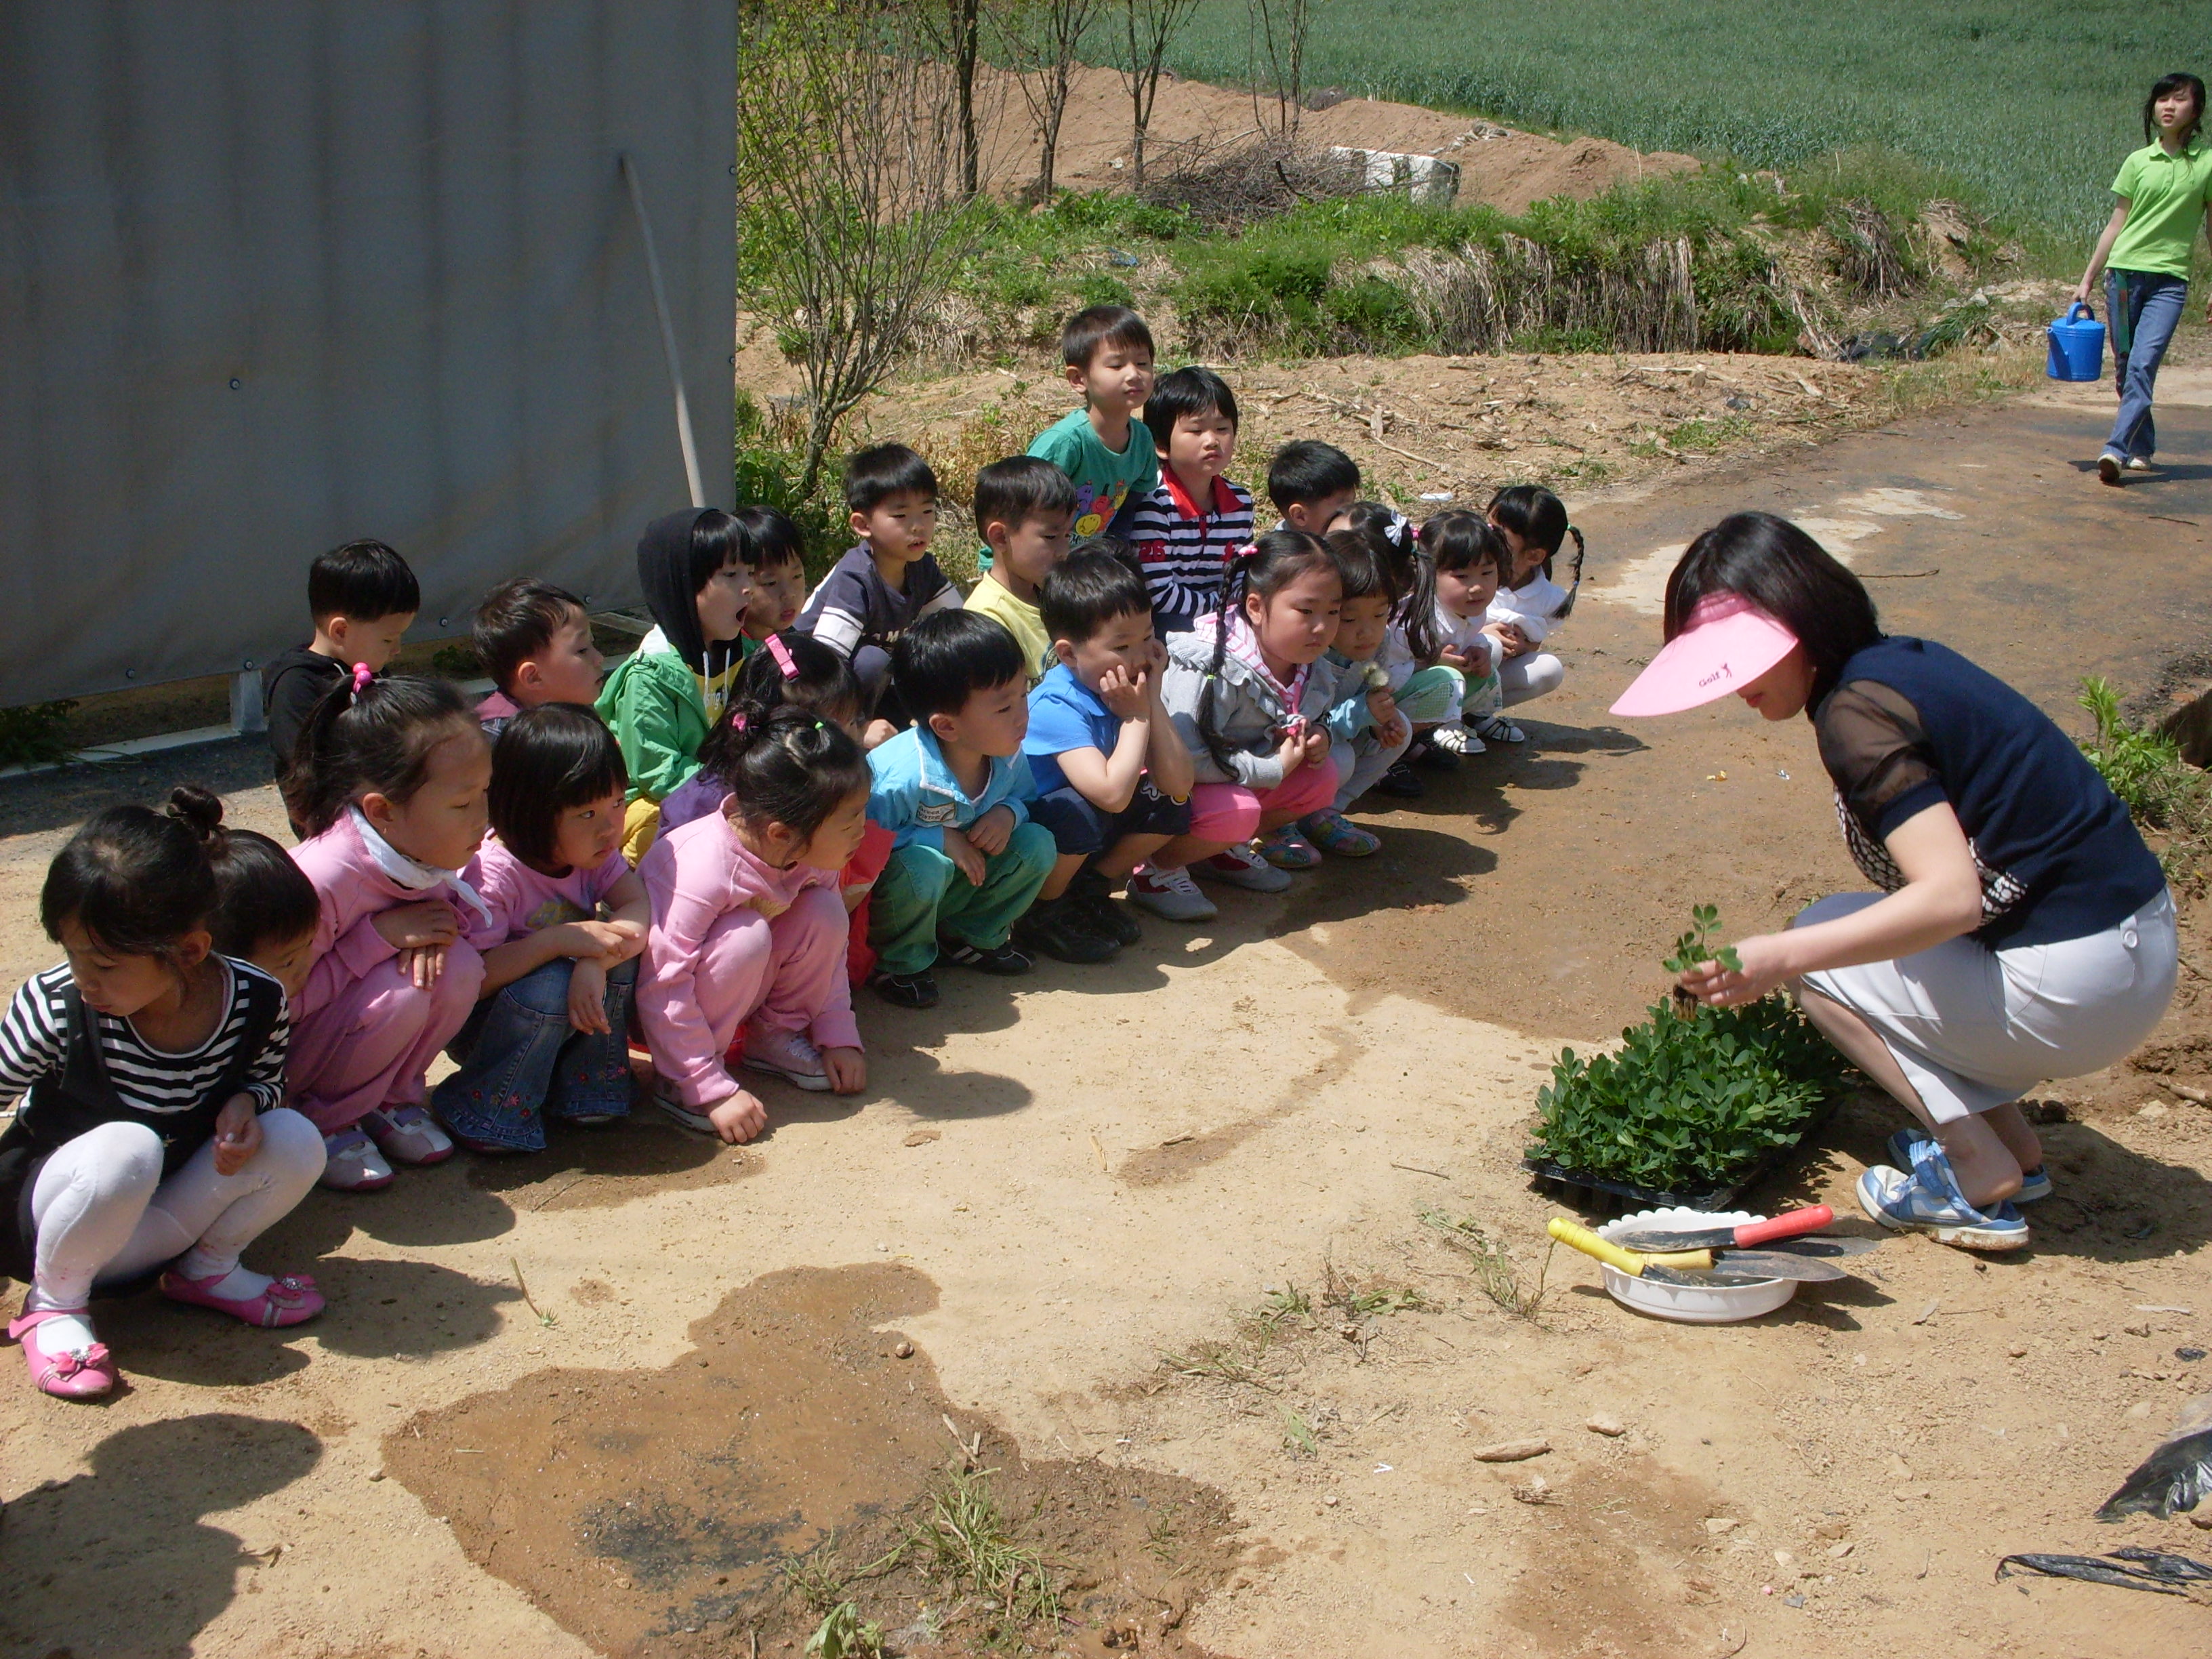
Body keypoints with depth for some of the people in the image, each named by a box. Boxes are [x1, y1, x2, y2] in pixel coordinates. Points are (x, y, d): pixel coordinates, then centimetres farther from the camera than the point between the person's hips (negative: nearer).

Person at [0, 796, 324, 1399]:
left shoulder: (257, 1003, -17)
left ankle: (207, 1269, 8)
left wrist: (246, 1103, -20)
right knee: (126, 1149, -38)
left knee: (296, 1142, -21)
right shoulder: (54, 1007, -24)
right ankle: (54, 1305, -9)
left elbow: (267, 1078, 4)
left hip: (157, 1225, 3)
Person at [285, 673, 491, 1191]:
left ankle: (391, 1097, 2)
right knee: (400, 991, -31)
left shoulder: (440, 857, -16)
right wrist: (378, 936, -33)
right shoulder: (320, 881, -35)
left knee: (458, 966, -21)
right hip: (273, 1053, -6)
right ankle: (324, 1119, -5)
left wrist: (442, 930, -22)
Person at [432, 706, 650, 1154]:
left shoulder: (594, 852, -8)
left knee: (620, 951, -21)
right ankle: (489, 1109, -14)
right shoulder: (492, 874, -28)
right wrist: (559, 940, -40)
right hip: (482, 1025, -6)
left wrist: (594, 963, -40)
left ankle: (585, 1085, -4)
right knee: (550, 985, -36)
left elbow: (639, 909, -22)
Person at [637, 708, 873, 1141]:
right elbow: (662, 989, -36)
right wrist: (713, 1091, -34)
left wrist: (839, 1037, -3)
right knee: (746, 936, -34)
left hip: (739, 986, 6)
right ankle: (676, 1081, -17)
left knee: (824, 910, -15)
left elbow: (828, 948, 2)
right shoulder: (705, 869, -37)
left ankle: (775, 1037, 3)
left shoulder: (813, 857, -15)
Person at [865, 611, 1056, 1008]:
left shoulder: (1007, 756, -13)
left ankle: (968, 937, 7)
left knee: (1036, 844, -12)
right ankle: (901, 962, -10)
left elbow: (1022, 797, 7)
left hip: (963, 878, 7)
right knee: (923, 866, -40)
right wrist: (939, 839, -32)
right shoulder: (900, 775, -35)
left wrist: (1008, 813, -17)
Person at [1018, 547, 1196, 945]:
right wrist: (1135, 718, -27)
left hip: (1086, 839, 7)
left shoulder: (1128, 689, -7)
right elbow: (1112, 794, -40)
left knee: (1174, 806, -7)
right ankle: (1041, 914, -8)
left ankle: (1090, 890, 9)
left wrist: (1152, 699, -19)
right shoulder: (1056, 708, -28)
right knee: (1081, 809, -34)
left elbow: (1178, 785, -14)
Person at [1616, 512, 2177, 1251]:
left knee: (1821, 949, 0)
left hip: (2077, 992, -9)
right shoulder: (1903, 659, 10)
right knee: (1852, 935, 21)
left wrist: (1782, 956, -30)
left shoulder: (1856, 710, -18)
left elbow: (1950, 898, -27)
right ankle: (2013, 1143, 16)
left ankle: (1981, 1178, -1)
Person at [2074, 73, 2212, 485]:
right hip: (2124, 272, 3)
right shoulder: (2138, 162, 7)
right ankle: (2142, 449, 20)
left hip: (2170, 279, -3)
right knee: (2125, 369, 6)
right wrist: (2088, 278, 10)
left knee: (2143, 366, -17)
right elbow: (2117, 224, 12)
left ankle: (2117, 451, -24)